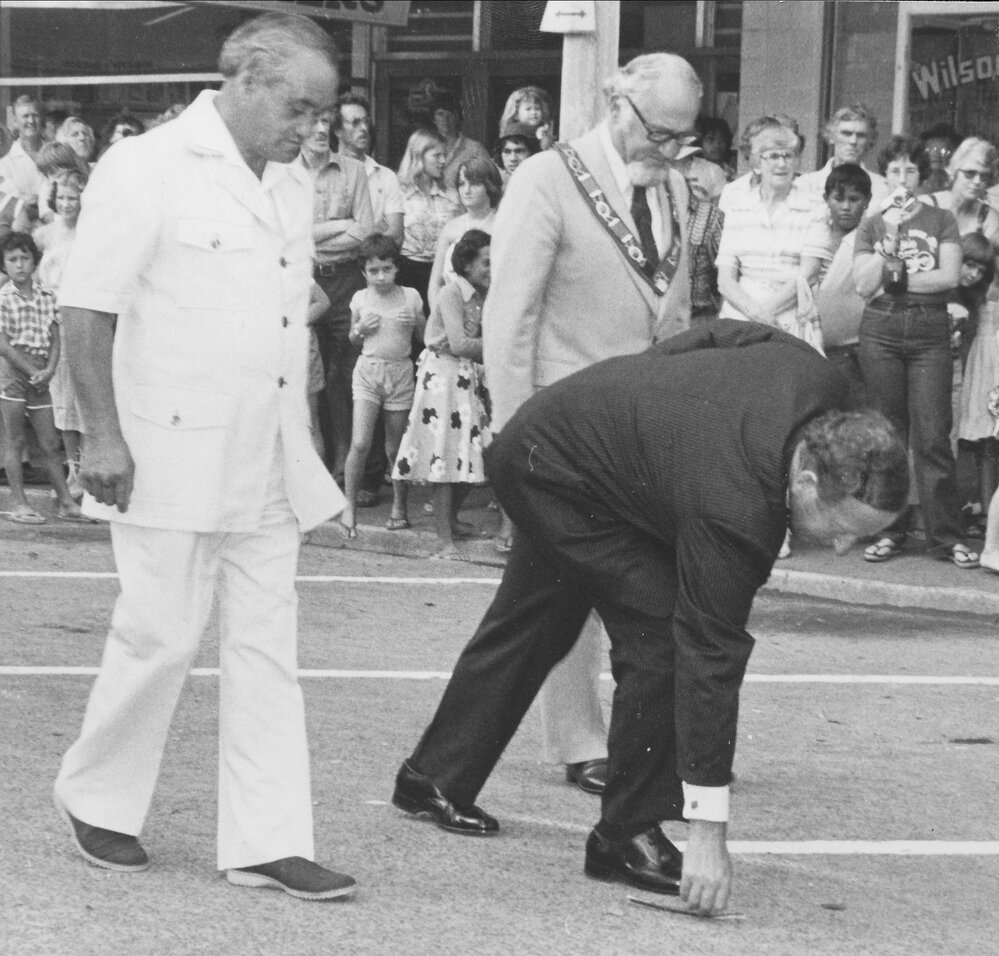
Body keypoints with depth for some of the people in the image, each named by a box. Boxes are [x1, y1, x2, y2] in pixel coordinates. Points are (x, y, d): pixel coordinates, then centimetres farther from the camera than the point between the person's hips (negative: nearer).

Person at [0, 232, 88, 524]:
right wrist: (32, 371, -13)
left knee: (50, 443, 8)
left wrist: (49, 370, -10)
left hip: (39, 376, 5)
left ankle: (66, 503, 11)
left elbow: (55, 339, 6)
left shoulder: (46, 298, 7)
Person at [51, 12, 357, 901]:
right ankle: (94, 798, 21)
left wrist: (306, 446, 16)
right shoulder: (147, 169, -10)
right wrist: (105, 435, -16)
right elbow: (85, 307, -11)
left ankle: (267, 841, 7)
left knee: (266, 648, 5)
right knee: (161, 638, 0)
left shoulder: (292, 187, 13)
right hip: (173, 455, -7)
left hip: (268, 467, 7)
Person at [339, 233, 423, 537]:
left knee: (395, 448, 7)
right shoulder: (360, 299, 3)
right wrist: (360, 329, -5)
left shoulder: (410, 296, 1)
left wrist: (417, 322, -8)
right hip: (368, 370, 0)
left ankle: (399, 505, 24)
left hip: (400, 372, 0)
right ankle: (349, 506, -3)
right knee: (360, 443, -12)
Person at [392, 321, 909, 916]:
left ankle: (434, 776, 40)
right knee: (663, 636, -17)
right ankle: (628, 836, -5)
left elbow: (718, 336, -1)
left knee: (531, 630, 22)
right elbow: (710, 661, -38)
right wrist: (708, 833, -35)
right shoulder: (733, 510, -41)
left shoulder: (816, 378, -21)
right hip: (558, 470, -9)